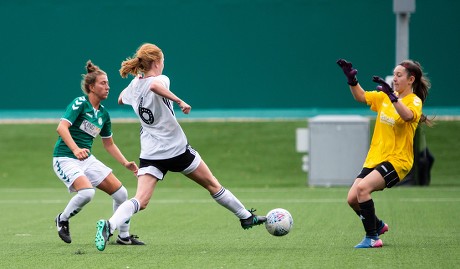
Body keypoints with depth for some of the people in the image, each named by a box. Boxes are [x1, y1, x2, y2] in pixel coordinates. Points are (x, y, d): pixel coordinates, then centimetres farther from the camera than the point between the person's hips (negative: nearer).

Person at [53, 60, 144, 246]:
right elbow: (62, 127, -24)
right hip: (65, 159, -8)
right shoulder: (80, 103, -12)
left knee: (121, 193, 0)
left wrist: (125, 163, 10)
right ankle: (62, 220, -5)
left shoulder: (103, 114, 10)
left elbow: (109, 144, 21)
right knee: (87, 192, -32)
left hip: (87, 159, 8)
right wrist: (75, 149, -37)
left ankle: (124, 236, 15)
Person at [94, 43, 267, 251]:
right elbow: (154, 85, -39)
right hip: (177, 149, -5)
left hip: (150, 155, 5)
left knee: (140, 201, -9)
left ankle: (109, 226, -36)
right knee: (212, 185, 15)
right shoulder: (161, 79, -13)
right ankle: (246, 217, 31)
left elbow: (121, 99, 29)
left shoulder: (133, 86, 7)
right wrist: (179, 101, -33)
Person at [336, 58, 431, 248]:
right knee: (352, 198, -4)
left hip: (397, 160, -7)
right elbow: (361, 97, 19)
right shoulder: (384, 97, 10)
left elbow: (407, 115, -32)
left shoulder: (415, 101, -10)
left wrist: (392, 96, -45)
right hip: (375, 158, 7)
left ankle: (372, 238, -16)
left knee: (362, 187, -27)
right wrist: (352, 80, 2)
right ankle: (378, 225, 24)